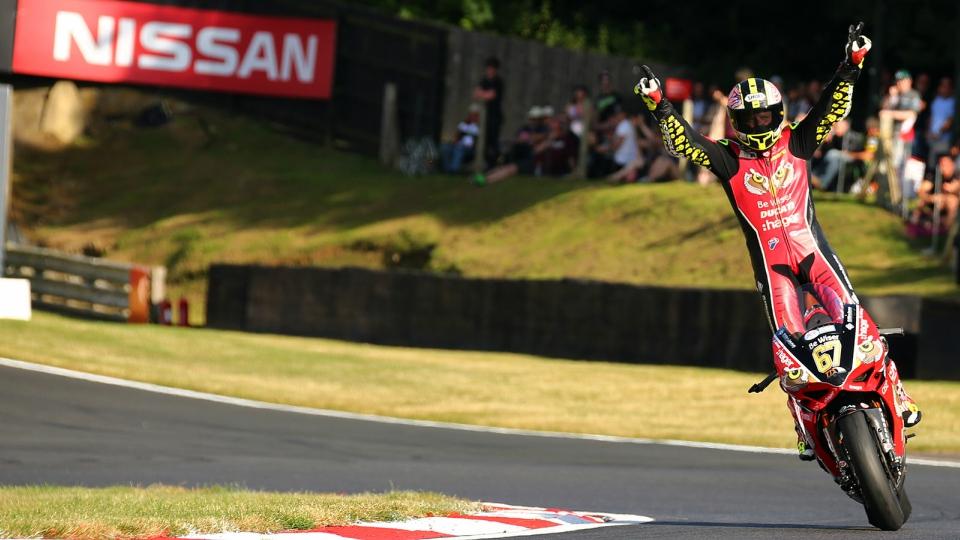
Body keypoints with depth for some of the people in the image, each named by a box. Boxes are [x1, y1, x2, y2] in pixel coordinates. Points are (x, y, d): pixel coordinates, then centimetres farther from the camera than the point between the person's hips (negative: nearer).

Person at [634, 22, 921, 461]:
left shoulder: (796, 141, 7)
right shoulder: (728, 158, 3)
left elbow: (832, 109, 1)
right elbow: (683, 142, -8)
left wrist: (851, 66, -11)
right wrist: (659, 106, -21)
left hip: (812, 247, 0)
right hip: (769, 261, 0)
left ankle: (895, 395, -9)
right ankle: (807, 428, 1)